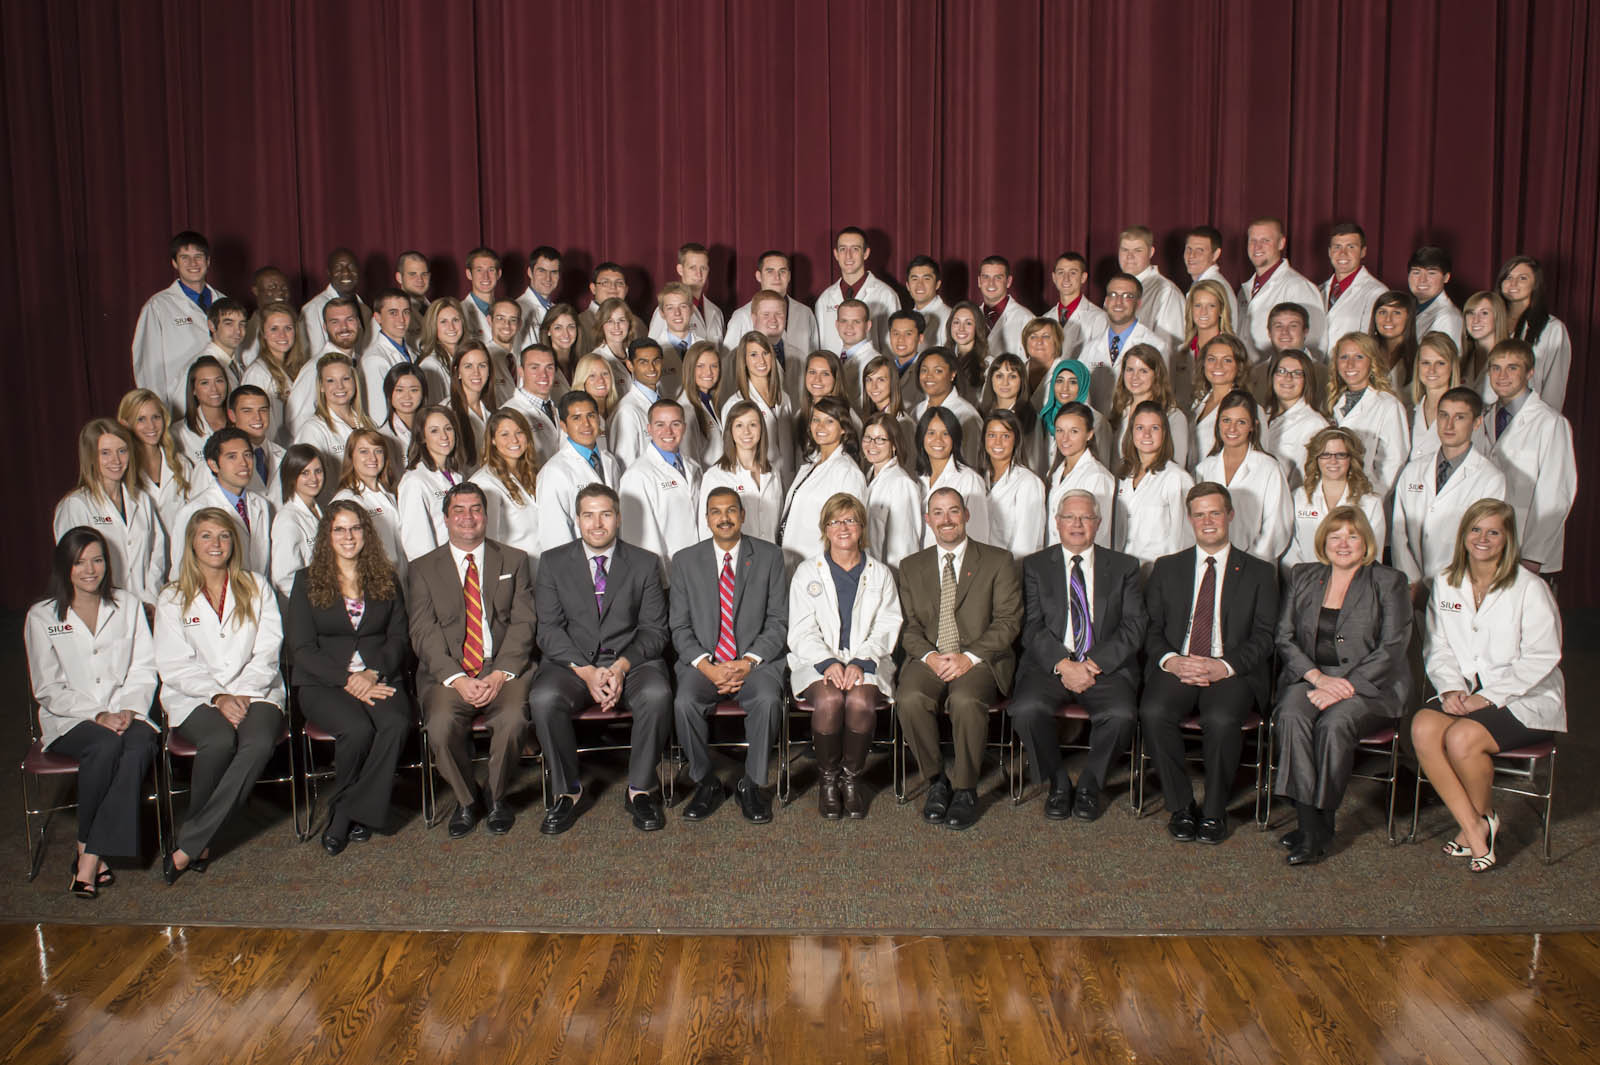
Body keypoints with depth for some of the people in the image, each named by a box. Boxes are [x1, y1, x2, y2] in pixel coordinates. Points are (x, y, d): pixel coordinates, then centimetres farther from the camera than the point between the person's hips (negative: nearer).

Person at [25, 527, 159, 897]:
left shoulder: (127, 606, 14)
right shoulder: (42, 616, 6)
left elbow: (144, 669, 8)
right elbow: (48, 689, 0)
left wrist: (129, 709, -11)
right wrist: (98, 716, -13)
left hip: (125, 713, 2)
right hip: (69, 720, -2)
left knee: (141, 744, -33)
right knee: (105, 744, -36)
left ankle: (90, 857, -30)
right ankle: (87, 847, -18)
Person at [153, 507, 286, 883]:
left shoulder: (256, 588, 13)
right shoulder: (173, 599, 10)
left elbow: (267, 653, 4)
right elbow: (174, 666, 1)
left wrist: (240, 694, -12)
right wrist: (218, 697, -14)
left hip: (254, 691, 1)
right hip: (195, 697, -1)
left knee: (260, 742, -33)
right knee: (220, 741, -34)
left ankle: (188, 845, -28)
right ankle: (200, 841, -13)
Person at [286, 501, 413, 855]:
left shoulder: (387, 580, 16)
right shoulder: (307, 581, 8)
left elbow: (399, 638, 9)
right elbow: (302, 649, 0)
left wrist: (373, 673, -11)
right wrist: (347, 679, -14)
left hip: (379, 677, 2)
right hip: (323, 681, -2)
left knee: (396, 724, -31)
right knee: (357, 729, -33)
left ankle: (346, 816, -18)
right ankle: (354, 812, -7)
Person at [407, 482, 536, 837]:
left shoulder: (513, 561, 13)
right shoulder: (422, 568, 11)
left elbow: (523, 624, 3)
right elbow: (424, 633, 0)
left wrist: (499, 675, -13)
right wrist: (457, 679, -15)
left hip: (504, 670, 0)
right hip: (447, 672, 0)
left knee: (512, 719, -30)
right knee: (441, 725, -29)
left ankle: (497, 797, -1)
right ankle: (466, 801, 0)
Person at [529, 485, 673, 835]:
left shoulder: (645, 563, 8)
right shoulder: (554, 562, 8)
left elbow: (654, 631, 3)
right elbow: (549, 629, 0)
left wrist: (621, 667, -16)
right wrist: (586, 671, -16)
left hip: (632, 661, 0)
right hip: (571, 662, 0)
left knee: (658, 694, -32)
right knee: (543, 698, -31)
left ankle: (640, 789, -14)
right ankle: (566, 790, -11)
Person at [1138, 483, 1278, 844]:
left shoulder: (1259, 572, 13)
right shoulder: (1166, 568, 18)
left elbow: (1263, 637, 3)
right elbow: (1151, 630, 11)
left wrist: (1224, 666, -14)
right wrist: (1171, 661, -11)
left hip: (1232, 672, -2)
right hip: (1175, 667, 2)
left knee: (1222, 720, -33)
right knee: (1153, 713, -30)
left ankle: (1214, 812, -12)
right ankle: (1181, 807, -13)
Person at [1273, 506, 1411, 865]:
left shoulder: (1388, 582, 4)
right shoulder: (1302, 577, 14)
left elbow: (1391, 649, -5)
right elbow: (1284, 638, 8)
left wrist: (1344, 685, -17)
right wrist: (1318, 677, -10)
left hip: (1370, 684, -3)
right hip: (1311, 677, 3)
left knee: (1334, 724, -33)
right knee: (1291, 718, -30)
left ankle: (1321, 824, -20)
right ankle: (1311, 826, -29)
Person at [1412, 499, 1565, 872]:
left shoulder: (1529, 589, -6)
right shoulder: (1445, 585, 10)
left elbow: (1541, 659, -10)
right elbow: (1439, 649, 10)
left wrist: (1488, 697, -17)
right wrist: (1451, 689, -10)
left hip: (1525, 700, -5)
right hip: (1465, 693, 5)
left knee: (1462, 737, -30)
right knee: (1423, 727, -26)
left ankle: (1482, 816, 1)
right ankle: (1474, 827, -15)